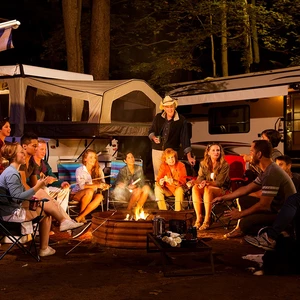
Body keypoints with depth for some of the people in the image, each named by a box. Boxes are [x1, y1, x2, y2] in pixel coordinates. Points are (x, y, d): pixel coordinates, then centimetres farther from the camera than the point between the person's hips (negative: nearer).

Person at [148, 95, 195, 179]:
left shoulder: (181, 120, -5)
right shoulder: (158, 117, 4)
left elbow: (185, 138, -7)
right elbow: (151, 131, 13)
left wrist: (189, 156, -10)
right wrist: (154, 137, -11)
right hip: (157, 151, 3)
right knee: (157, 175, 8)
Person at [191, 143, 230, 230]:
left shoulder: (224, 165, -9)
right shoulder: (203, 164, 5)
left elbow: (219, 182, -13)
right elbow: (200, 178, 0)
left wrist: (206, 182, -25)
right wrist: (202, 183, -24)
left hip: (221, 190, -4)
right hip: (207, 188, 4)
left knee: (207, 189, -37)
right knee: (195, 188, -29)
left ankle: (207, 220, -39)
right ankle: (199, 218, -33)